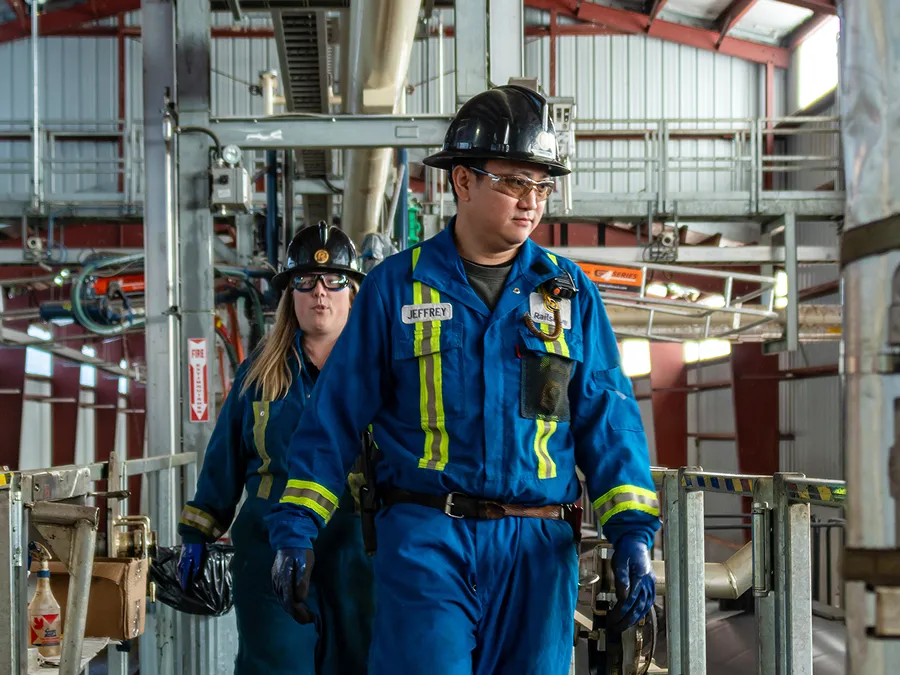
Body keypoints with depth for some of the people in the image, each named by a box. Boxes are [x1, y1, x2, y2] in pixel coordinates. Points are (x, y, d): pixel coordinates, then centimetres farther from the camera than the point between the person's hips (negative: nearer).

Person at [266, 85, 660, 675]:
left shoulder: (570, 292, 9)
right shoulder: (397, 285, 4)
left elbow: (608, 417, 8)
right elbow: (336, 415, 6)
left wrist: (632, 530, -4)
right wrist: (296, 528, 1)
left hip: (538, 546, 2)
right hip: (425, 538, -2)